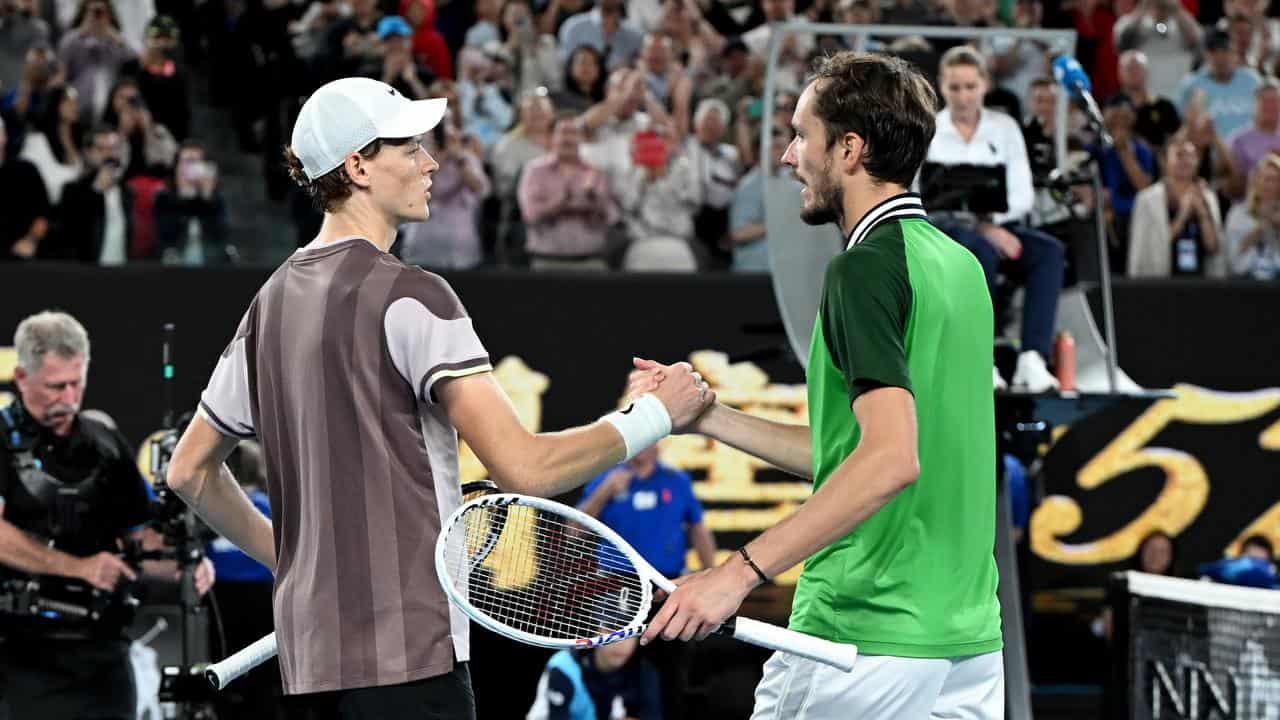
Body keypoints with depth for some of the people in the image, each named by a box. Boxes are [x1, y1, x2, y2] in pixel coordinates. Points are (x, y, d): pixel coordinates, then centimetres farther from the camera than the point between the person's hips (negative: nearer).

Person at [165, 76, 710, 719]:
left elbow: (188, 469, 22)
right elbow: (525, 468, -17)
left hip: (307, 658, 9)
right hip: (405, 658, -9)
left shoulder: (272, 301, 14)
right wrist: (655, 415, -5)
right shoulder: (408, 297, -11)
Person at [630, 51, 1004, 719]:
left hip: (863, 638, -8)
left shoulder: (865, 269, -13)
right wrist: (705, 415, 18)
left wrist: (740, 570, -27)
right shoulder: (959, 263, 14)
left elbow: (892, 459, -25)